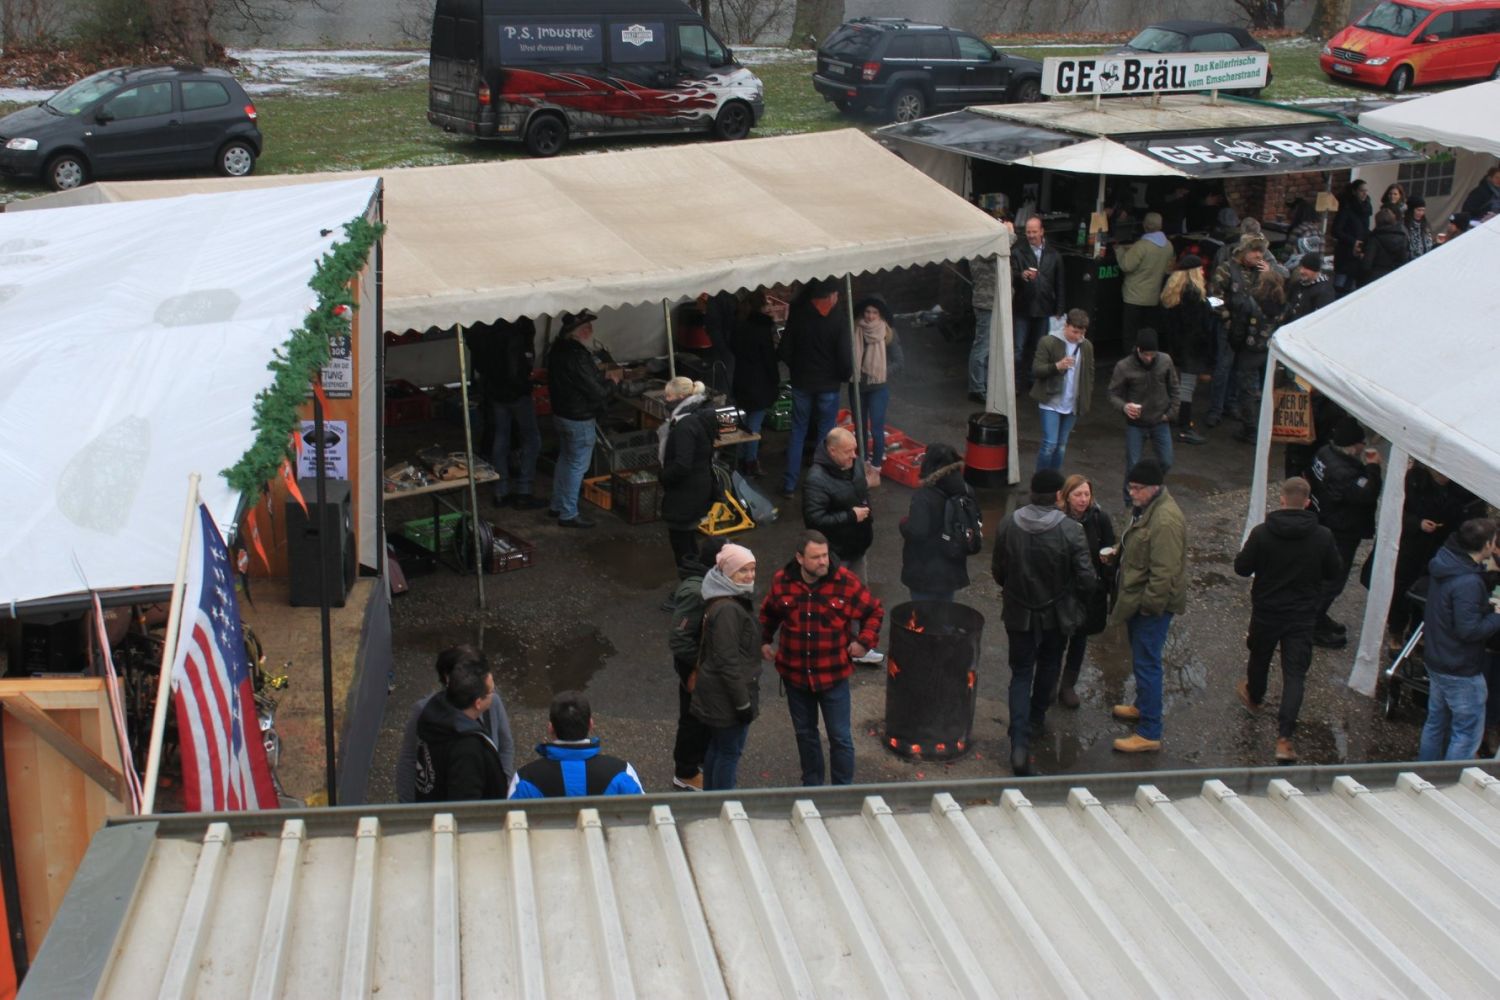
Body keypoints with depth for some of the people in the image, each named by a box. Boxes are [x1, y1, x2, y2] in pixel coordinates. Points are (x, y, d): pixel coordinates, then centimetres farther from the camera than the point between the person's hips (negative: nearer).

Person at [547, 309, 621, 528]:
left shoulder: (558, 350, 2)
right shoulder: (577, 356, -28)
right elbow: (596, 392, -24)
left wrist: (603, 378, 10)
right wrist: (611, 382, -6)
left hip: (560, 413, 10)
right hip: (579, 419, -10)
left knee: (565, 459, 22)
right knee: (577, 465, 3)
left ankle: (557, 505, 34)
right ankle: (568, 514, 11)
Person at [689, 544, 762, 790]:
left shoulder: (736, 601, 8)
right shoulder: (728, 610, -24)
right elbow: (728, 661, -24)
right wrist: (743, 703, -20)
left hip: (715, 693, 10)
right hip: (727, 695, -10)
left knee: (717, 747, 20)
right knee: (730, 751, 1)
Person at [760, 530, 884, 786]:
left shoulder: (846, 582, -13)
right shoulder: (782, 581, -6)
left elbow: (875, 611, 1)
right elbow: (768, 613, 16)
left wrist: (865, 641, -8)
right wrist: (764, 640, 9)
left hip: (833, 675, -3)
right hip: (794, 673, 3)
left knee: (840, 737, 3)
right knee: (804, 733, 18)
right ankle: (811, 785, 35)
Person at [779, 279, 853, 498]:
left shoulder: (797, 313, -6)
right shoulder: (838, 319, -15)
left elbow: (785, 350, -1)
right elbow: (845, 355, -15)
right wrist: (845, 375, 4)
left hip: (801, 382, 3)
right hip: (828, 384, -2)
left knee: (798, 431, 12)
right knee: (825, 435, 9)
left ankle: (790, 485, 11)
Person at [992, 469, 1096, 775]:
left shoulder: (1008, 524, -12)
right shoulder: (1070, 530, -20)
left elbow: (998, 570, 0)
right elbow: (1086, 580, -16)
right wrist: (1076, 596, 6)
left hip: (1018, 613, 1)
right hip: (1056, 615, -1)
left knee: (1021, 673, 7)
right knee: (1048, 665, 25)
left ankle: (1019, 743, -7)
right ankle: (1035, 719, 44)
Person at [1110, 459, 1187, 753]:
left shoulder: (1166, 521, -28)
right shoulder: (1145, 508, 6)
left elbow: (1164, 572, -27)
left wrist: (1149, 605, -22)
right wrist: (1117, 551, 12)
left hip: (1152, 604, -10)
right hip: (1138, 599, 10)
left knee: (1146, 663, -6)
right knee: (1141, 658, 24)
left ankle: (1149, 733, 0)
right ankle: (1143, 707, 43)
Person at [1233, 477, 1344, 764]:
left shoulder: (1262, 533, -17)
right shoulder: (1323, 536, -13)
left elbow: (1242, 568, -8)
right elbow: (1334, 572, 0)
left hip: (1266, 612, 0)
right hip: (1303, 617, 0)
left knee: (1259, 658, 26)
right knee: (1295, 675, 1)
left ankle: (1254, 697, 55)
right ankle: (1284, 738, -9)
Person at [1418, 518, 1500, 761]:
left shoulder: (1445, 563, 1)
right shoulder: (1469, 583, -28)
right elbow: (1469, 630, -27)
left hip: (1436, 660, 10)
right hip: (1461, 670, -10)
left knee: (1435, 723, 21)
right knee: (1468, 732, 1)